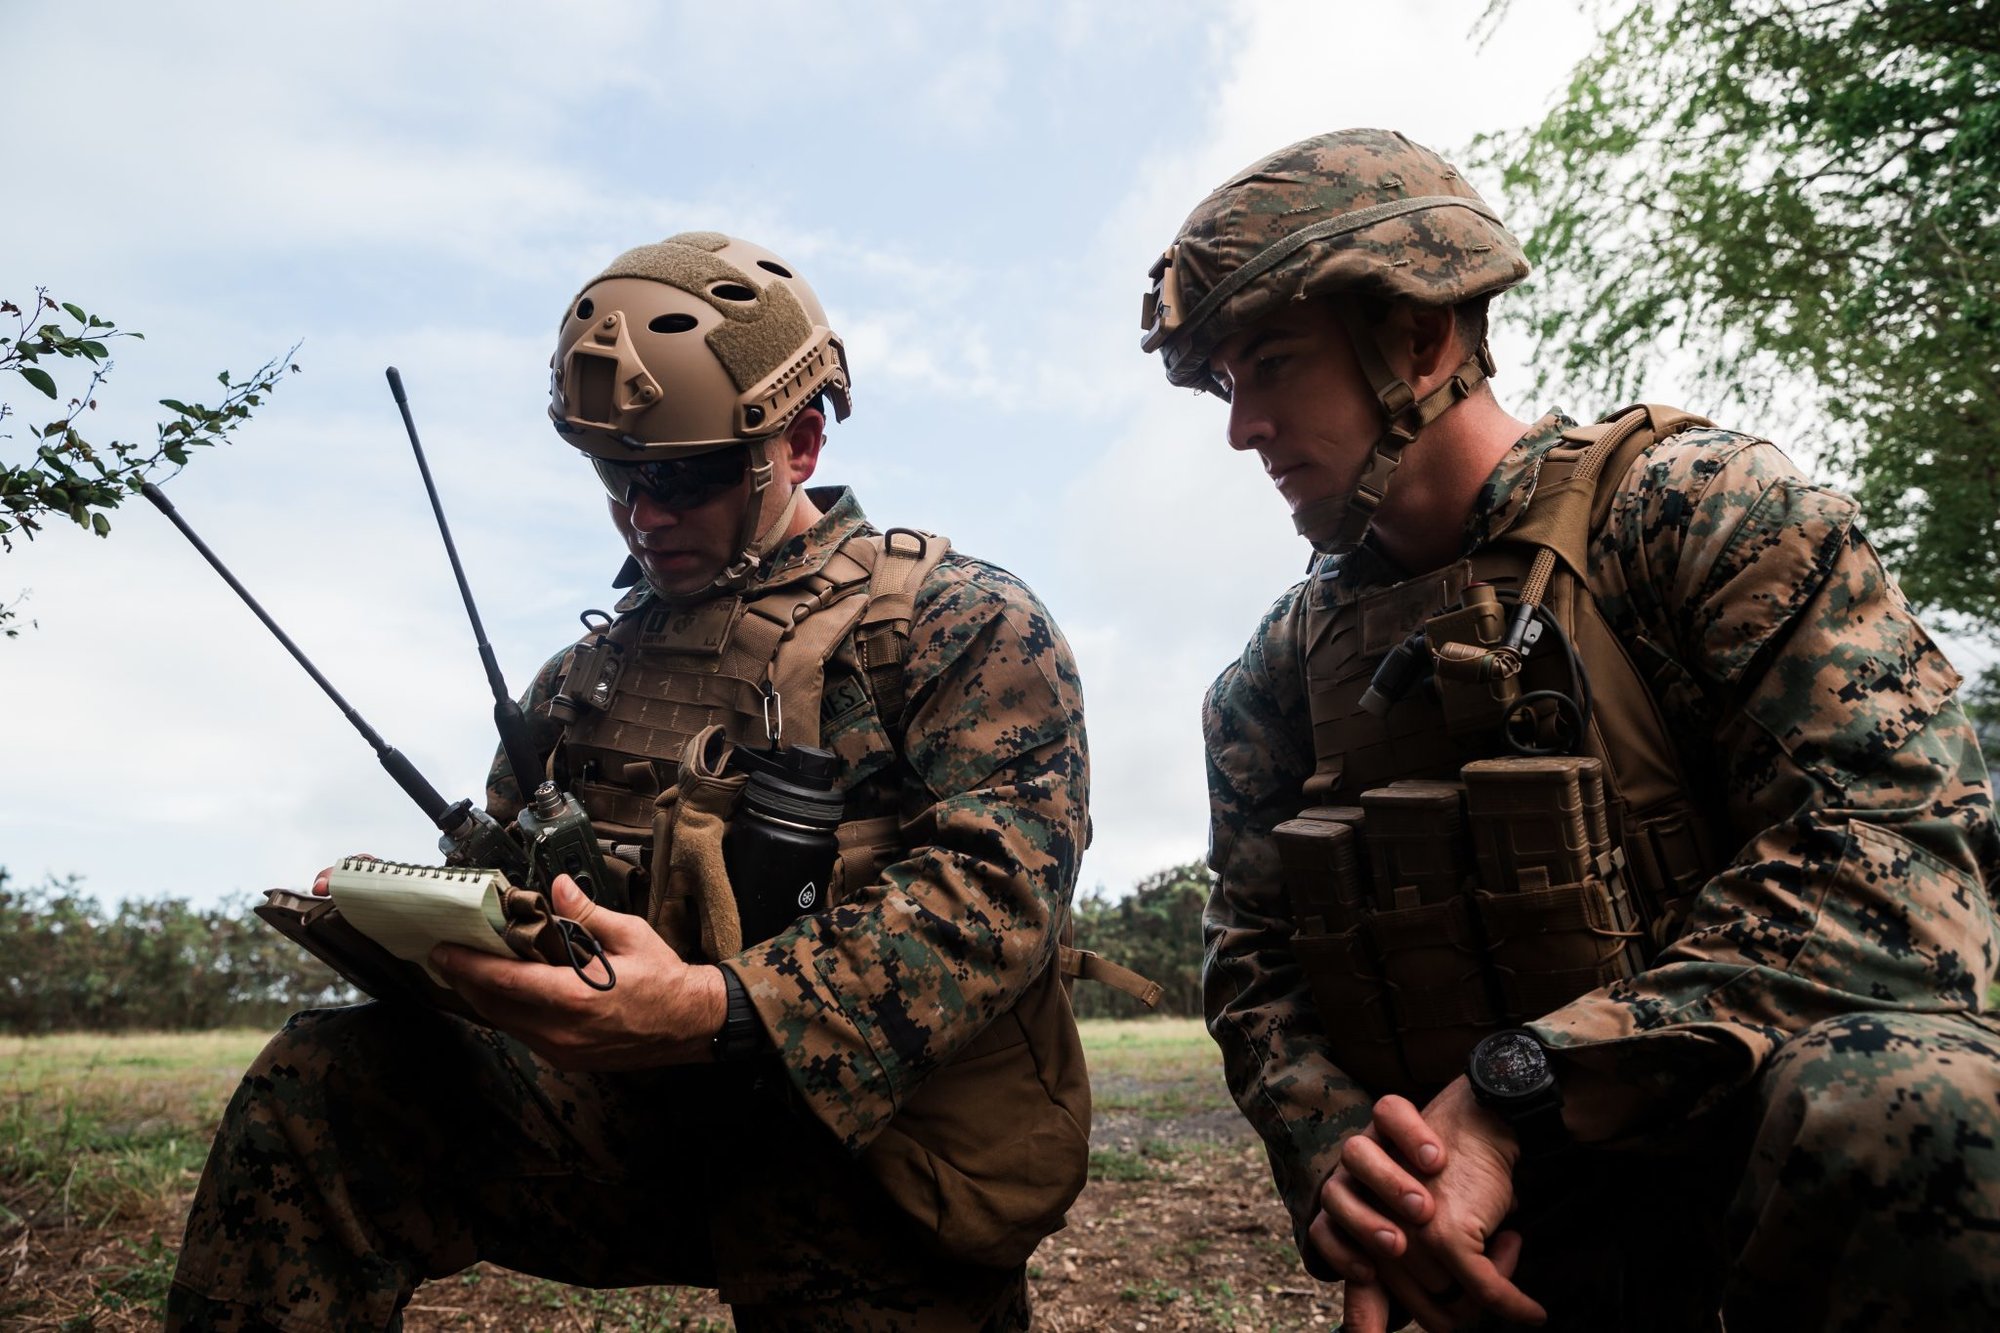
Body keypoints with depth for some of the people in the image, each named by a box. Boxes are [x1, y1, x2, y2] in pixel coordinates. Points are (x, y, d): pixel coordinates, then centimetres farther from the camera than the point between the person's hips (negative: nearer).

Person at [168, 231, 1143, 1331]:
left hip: (878, 1147, -3)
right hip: (640, 1115, 4)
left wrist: (720, 1008, -31)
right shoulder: (585, 673, 17)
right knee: (318, 1087, -14)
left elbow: (995, 880, -18)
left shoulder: (967, 625, -3)